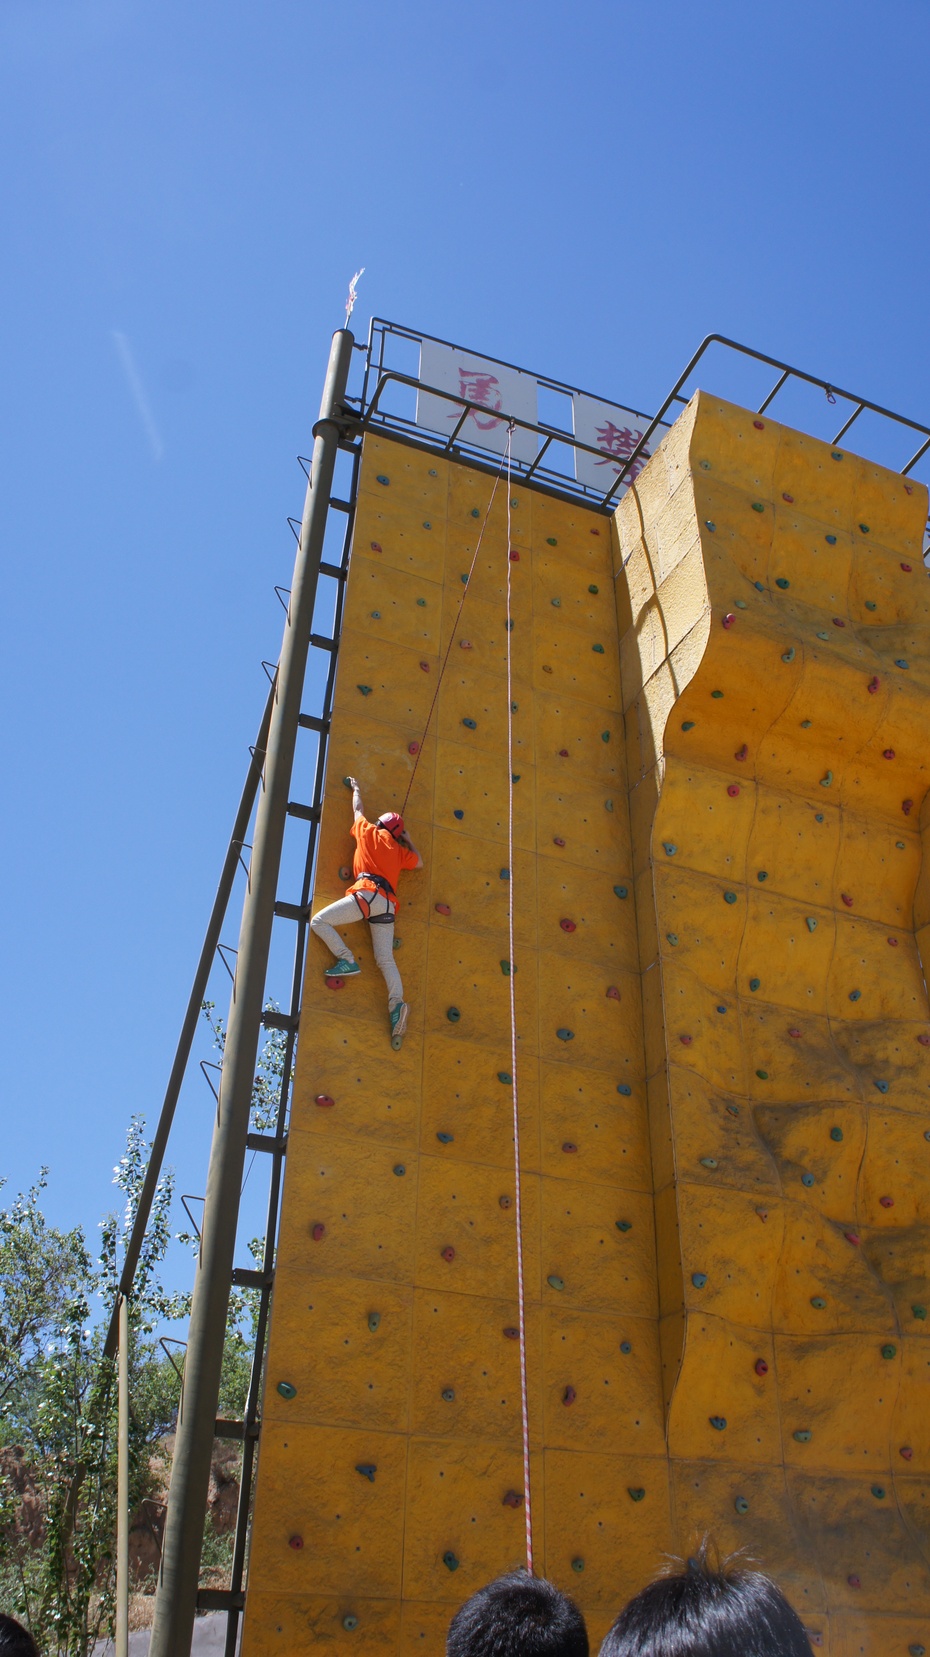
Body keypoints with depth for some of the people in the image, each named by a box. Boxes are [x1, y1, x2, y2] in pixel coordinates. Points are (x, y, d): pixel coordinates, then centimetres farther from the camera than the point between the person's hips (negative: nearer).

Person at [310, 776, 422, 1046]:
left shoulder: (370, 833, 15)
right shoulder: (400, 850, 25)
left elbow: (358, 810, 31)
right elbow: (419, 862, 41)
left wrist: (356, 789, 48)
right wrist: (408, 839, 48)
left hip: (368, 894, -6)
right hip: (388, 903, 6)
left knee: (319, 921, -2)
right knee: (385, 959, -1)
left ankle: (347, 960, -13)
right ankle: (397, 1003, -22)